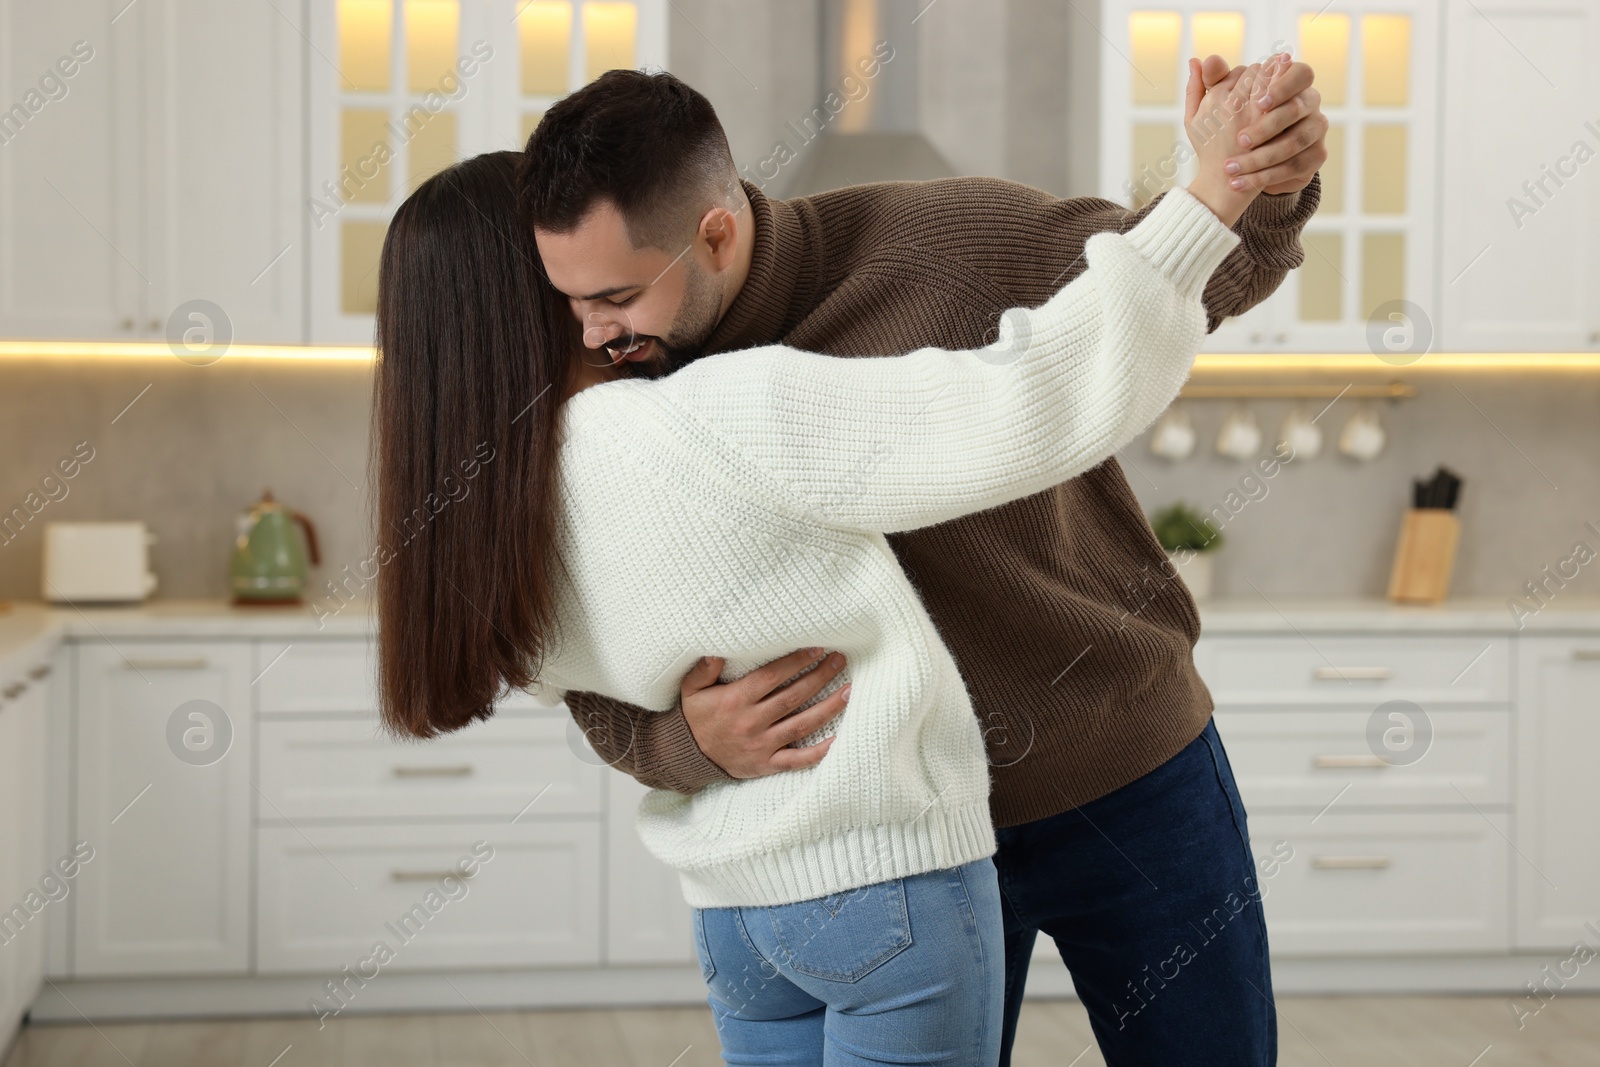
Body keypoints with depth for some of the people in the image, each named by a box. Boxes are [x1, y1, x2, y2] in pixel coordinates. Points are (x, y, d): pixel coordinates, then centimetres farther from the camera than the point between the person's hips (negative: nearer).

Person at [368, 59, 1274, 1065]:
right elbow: (1026, 408, -22)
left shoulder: (490, 538, 2)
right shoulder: (731, 411, -19)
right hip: (891, 871, -7)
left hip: (734, 909, 7)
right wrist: (1206, 208, -18)